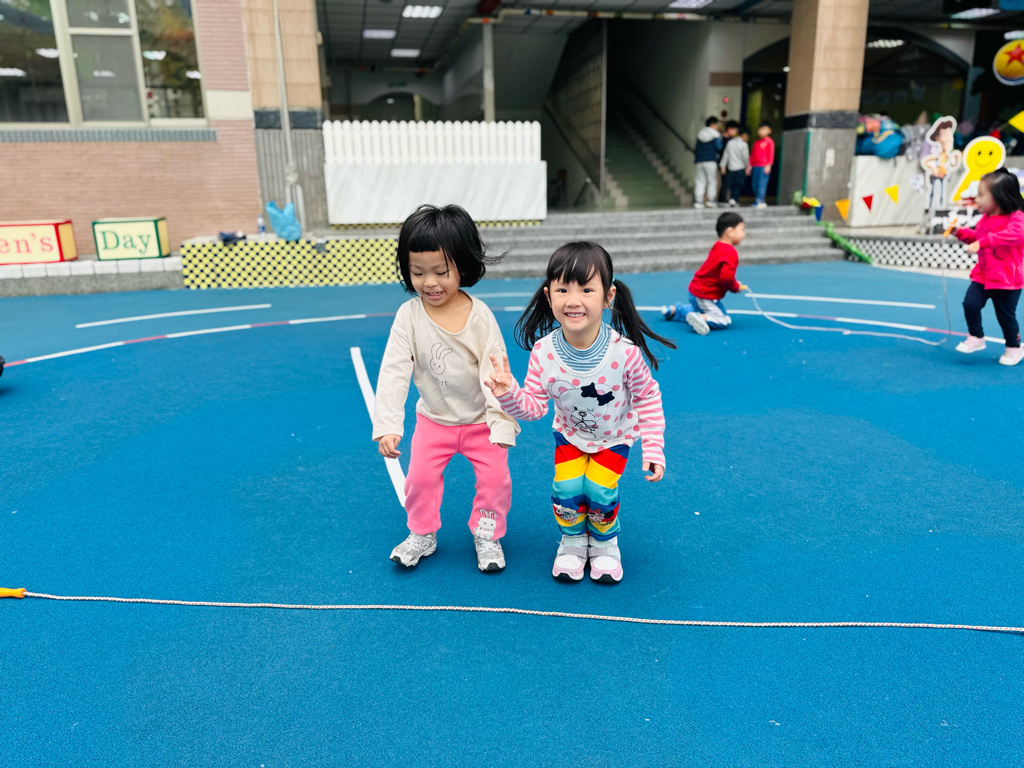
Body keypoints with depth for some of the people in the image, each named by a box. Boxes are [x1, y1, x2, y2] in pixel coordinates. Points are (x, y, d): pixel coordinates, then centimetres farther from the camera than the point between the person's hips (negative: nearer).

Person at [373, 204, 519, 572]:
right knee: (420, 476, -6)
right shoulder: (409, 315, -15)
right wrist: (386, 425, -23)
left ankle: (487, 534, 20)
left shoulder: (480, 316, -19)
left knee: (495, 476, -6)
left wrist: (502, 425, -21)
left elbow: (496, 373, -17)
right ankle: (422, 534, 21)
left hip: (481, 420, -1)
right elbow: (393, 370, -16)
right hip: (434, 418, 1)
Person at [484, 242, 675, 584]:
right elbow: (534, 405, -17)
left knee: (600, 492, -12)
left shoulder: (624, 351, -32)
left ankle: (604, 542, 21)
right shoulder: (543, 352, -26)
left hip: (615, 436, -1)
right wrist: (508, 393, -37)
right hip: (570, 433, 2)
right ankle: (573, 541, 22)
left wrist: (653, 449, -15)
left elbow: (648, 396, -15)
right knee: (566, 490, -11)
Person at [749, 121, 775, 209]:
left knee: (761, 183, -11)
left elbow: (771, 154, -6)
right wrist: (750, 165, 17)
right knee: (755, 184, 4)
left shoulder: (769, 142, -1)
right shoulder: (756, 142, 17)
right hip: (755, 166, 7)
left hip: (764, 167, -7)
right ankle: (758, 201, 12)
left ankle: (759, 201, -12)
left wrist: (768, 165, -13)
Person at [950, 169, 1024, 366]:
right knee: (970, 304, -9)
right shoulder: (986, 218, 7)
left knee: (1006, 316, 5)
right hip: (983, 275, 6)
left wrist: (982, 242, -44)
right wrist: (961, 232, 10)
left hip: (1007, 279, -6)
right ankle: (976, 338, 10)